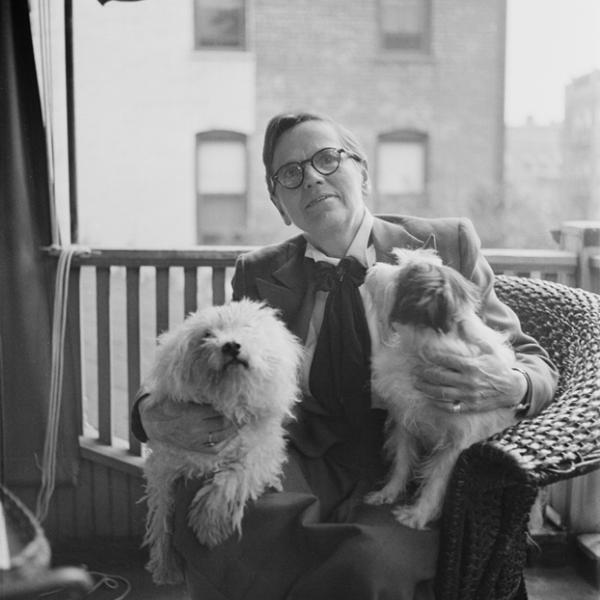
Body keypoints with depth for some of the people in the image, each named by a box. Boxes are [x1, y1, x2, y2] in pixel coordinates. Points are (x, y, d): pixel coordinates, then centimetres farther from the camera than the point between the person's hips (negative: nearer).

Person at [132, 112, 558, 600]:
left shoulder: (447, 244, 5)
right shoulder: (258, 275, 10)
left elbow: (533, 362, 7)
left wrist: (512, 386, -18)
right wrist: (155, 418, -18)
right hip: (305, 473, 3)